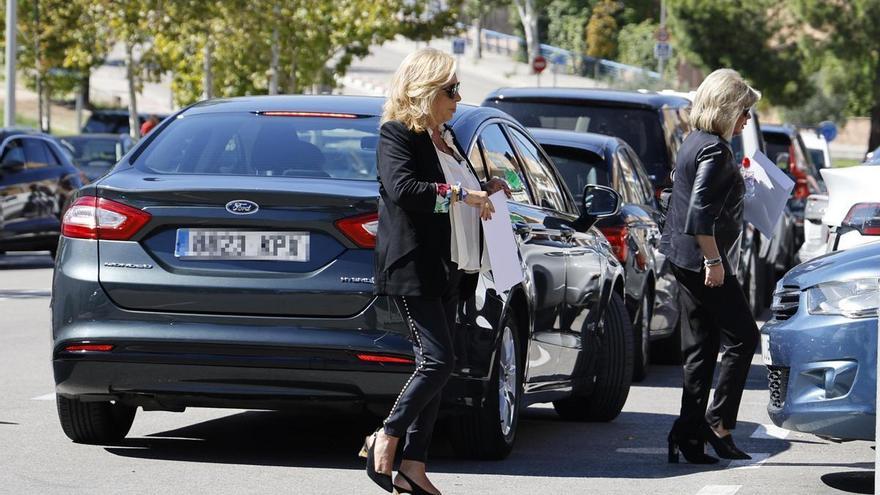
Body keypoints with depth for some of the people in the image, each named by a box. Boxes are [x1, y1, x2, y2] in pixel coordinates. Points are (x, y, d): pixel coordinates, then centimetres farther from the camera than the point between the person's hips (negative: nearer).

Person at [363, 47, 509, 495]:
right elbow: (402, 188, -23)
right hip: (413, 269, -9)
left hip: (446, 270, 9)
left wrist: (484, 190, 12)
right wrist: (460, 193, -22)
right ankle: (387, 439, -2)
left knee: (435, 366, 6)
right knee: (438, 360, -15)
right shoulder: (397, 135, -8)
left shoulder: (444, 136, 19)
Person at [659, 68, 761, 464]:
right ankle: (718, 425, -4)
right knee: (742, 337, -2)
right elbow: (701, 212, -23)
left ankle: (688, 434, 8)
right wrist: (713, 261, -21)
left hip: (685, 258, 10)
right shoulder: (715, 150, -15)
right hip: (701, 257, -10)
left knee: (700, 347, 9)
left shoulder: (695, 142, 15)